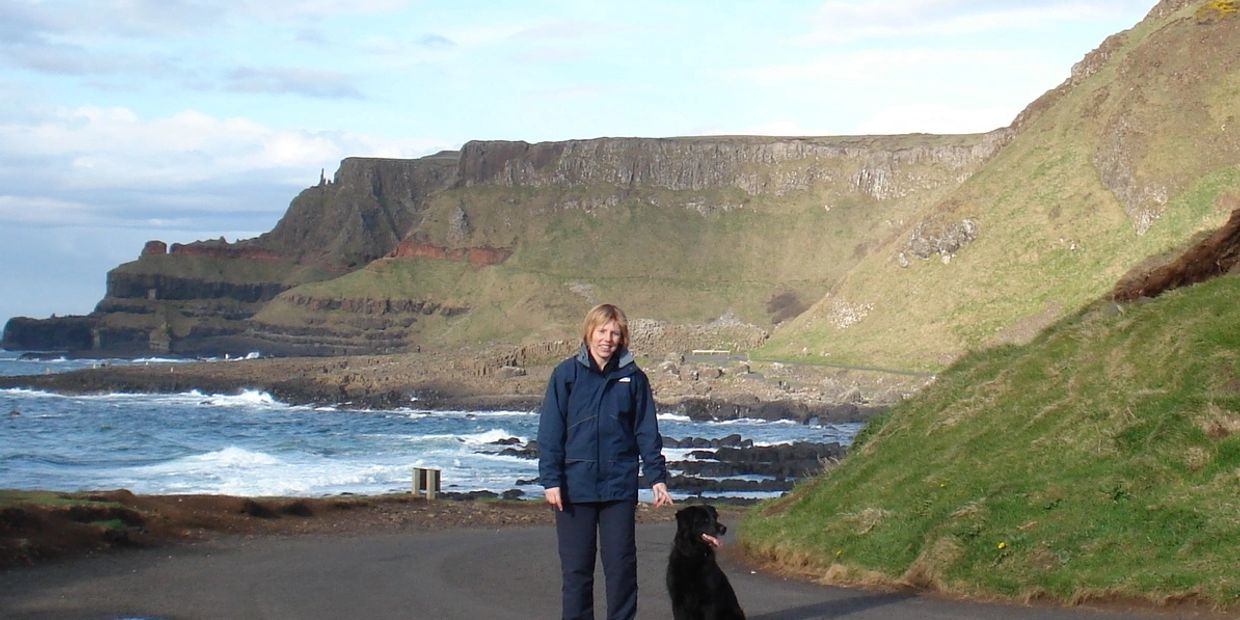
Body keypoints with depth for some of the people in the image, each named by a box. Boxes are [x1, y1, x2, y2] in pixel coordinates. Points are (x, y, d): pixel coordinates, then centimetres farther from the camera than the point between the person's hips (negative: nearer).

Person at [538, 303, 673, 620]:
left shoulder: (633, 377, 3)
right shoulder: (566, 374, -1)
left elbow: (647, 432, 6)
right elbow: (550, 431, -1)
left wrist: (657, 477, -1)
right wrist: (551, 479, -7)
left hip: (620, 486, 1)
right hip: (575, 487, -1)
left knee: (622, 564, 5)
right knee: (576, 567, 5)